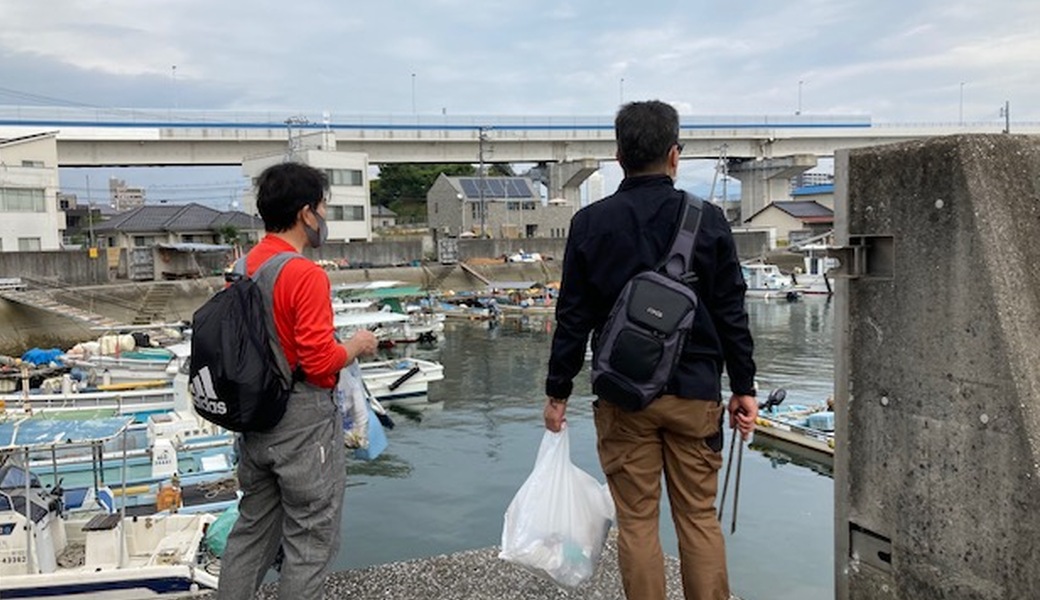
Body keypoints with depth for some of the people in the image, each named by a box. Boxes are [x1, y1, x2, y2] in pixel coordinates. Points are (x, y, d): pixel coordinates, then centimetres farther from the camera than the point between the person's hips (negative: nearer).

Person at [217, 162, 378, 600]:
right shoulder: (306, 275, -20)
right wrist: (357, 346, -5)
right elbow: (320, 362, -23)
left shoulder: (244, 267, 5)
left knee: (252, 528, 20)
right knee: (310, 539, 7)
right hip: (302, 420, -8)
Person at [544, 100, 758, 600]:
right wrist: (743, 387, 9)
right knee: (699, 517, 11)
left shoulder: (590, 223, -2)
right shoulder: (708, 220, -1)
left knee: (636, 522, 8)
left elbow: (572, 318, -1)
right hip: (695, 393, 1)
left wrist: (558, 391, 7)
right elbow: (732, 314, 1)